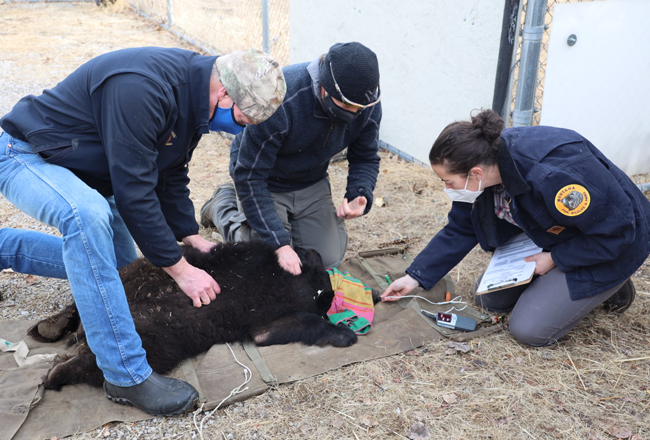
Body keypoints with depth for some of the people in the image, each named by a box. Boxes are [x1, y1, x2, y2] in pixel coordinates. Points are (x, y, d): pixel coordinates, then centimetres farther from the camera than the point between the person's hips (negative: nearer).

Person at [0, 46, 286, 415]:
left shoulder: (196, 98, -5)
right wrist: (180, 268, -28)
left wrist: (192, 237, 0)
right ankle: (127, 375, -33)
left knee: (117, 264, 18)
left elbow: (170, 176, 5)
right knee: (88, 215, -41)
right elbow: (132, 192, -34)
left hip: (82, 170, 9)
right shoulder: (141, 88, -35)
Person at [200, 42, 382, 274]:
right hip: (265, 183, -4)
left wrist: (360, 196, -25)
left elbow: (366, 158, -2)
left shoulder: (369, 104, -20)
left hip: (312, 183, 5)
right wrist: (280, 244, -33)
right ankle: (225, 202, 16)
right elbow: (249, 176, -30)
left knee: (329, 259, -4)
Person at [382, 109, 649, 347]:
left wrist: (555, 259, -20)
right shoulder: (483, 160, -16)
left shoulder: (555, 174, -40)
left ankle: (610, 287, 8)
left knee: (530, 329, -12)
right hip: (544, 237, 7)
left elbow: (617, 231, -27)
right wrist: (415, 277, -9)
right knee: (488, 298, 6)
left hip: (609, 246, -7)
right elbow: (459, 231, -5)